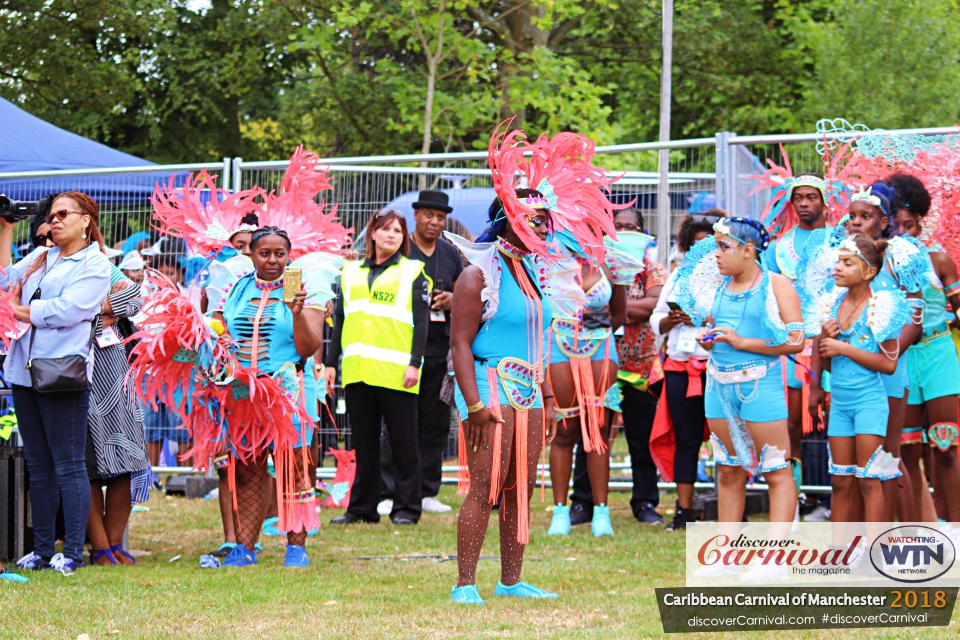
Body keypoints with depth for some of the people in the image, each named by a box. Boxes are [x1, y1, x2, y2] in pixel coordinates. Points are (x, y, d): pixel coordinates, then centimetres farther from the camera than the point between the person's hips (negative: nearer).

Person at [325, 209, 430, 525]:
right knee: (364, 442, 7)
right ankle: (362, 507, 12)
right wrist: (331, 363, 12)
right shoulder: (351, 273, 18)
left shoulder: (412, 272, 7)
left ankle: (406, 508, 3)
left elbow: (421, 322, 0)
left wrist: (414, 363, -10)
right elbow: (339, 321, 20)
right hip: (358, 370, 4)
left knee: (403, 441, -1)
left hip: (395, 372, -4)